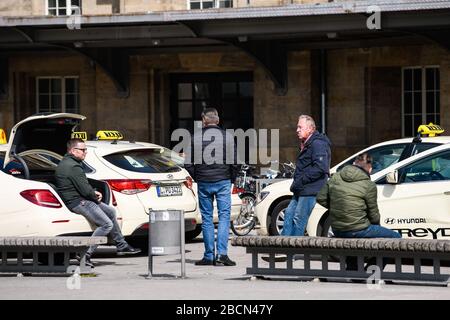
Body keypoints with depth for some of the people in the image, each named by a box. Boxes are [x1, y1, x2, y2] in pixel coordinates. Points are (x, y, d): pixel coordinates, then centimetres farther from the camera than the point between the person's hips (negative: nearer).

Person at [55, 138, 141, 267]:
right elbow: (85, 190, -23)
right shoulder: (73, 167, -21)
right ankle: (85, 254, -19)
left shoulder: (65, 163, 15)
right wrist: (95, 197, -4)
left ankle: (121, 246, 28)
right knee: (107, 224, -17)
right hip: (78, 203, -12)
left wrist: (93, 193, 8)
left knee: (111, 212, 22)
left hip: (79, 199, 12)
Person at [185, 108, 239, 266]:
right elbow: (235, 162, -3)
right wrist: (231, 179, 12)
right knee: (224, 217, 1)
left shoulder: (195, 137, -2)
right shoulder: (227, 136, -2)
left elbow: (188, 163, -1)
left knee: (206, 219, 7)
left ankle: (209, 256, 8)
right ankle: (222, 253, -12)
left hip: (204, 183, 1)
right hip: (223, 182, -1)